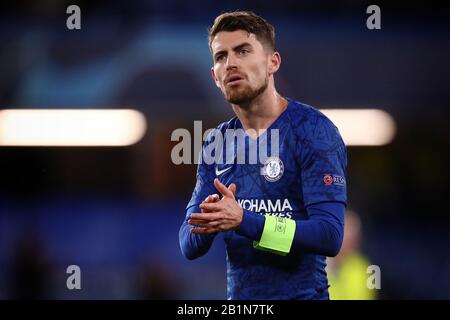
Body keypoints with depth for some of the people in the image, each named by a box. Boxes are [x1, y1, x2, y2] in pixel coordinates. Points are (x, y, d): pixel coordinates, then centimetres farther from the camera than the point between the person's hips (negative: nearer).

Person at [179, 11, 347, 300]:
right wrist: (209, 222, -19)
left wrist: (242, 221, -29)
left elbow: (329, 236, -20)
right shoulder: (217, 143, 6)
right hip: (238, 295, 5)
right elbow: (190, 247, 4)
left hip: (301, 292, -5)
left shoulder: (313, 131, -11)